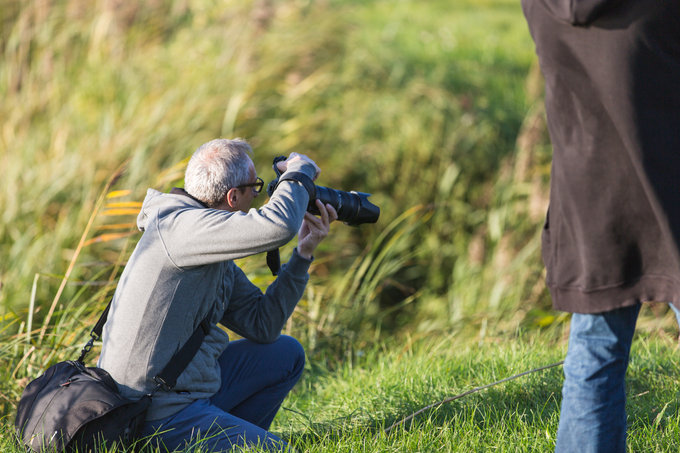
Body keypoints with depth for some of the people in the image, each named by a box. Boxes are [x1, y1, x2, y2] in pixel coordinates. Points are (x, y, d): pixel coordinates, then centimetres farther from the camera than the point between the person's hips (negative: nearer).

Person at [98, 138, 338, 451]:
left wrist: (303, 253, 9)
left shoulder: (215, 251, 13)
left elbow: (261, 325, 13)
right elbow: (277, 226, -31)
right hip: (158, 414, -10)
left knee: (287, 354, 19)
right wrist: (299, 173, -10)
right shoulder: (175, 225, -18)